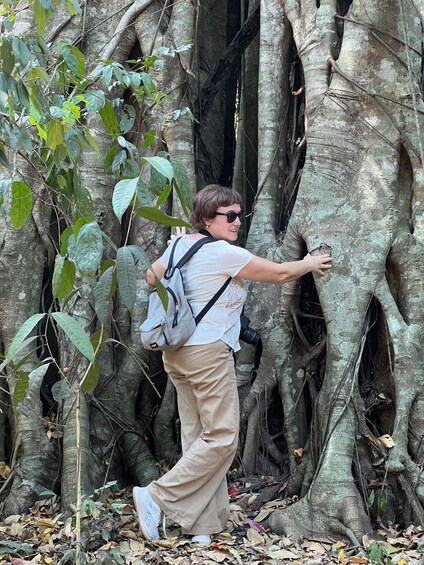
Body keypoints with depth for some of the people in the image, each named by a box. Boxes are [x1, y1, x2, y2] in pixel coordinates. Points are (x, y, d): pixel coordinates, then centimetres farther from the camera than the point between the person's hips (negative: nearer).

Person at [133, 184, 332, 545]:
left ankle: (201, 525, 14)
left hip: (177, 351, 9)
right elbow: (280, 274, -5)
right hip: (208, 352, -9)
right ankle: (158, 497, -5)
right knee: (222, 438, -2)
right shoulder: (227, 254, -14)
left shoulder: (180, 245, 9)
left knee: (197, 435, 10)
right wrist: (310, 264, 12)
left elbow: (152, 277, 24)